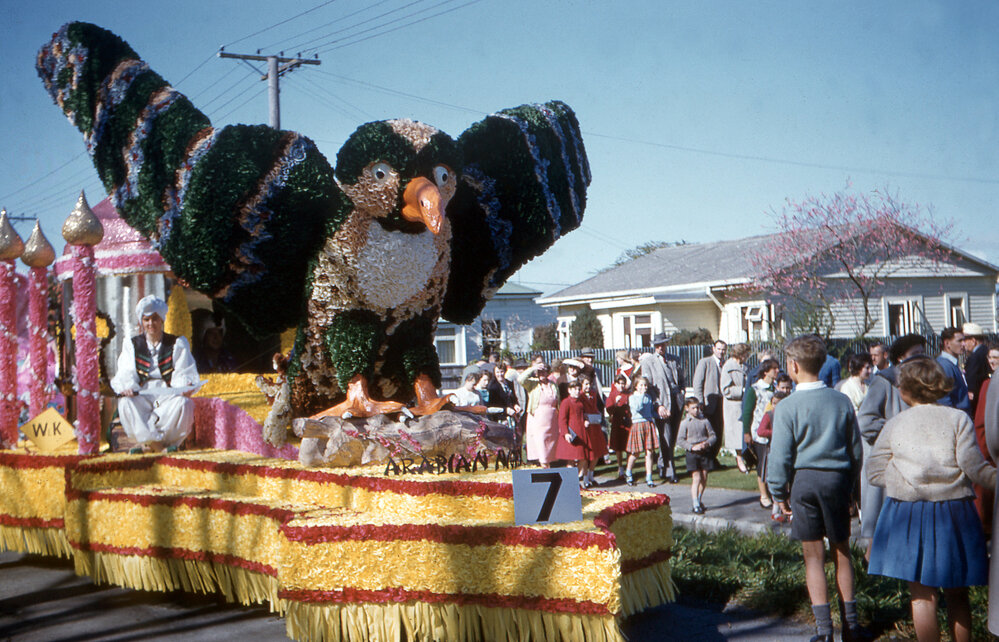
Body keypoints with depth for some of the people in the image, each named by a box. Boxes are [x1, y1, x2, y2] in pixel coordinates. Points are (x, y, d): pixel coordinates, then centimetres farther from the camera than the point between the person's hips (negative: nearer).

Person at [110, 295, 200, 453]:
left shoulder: (177, 344, 11)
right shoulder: (131, 345, 14)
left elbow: (183, 375, -1)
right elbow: (126, 374, 1)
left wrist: (186, 387, -26)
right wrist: (126, 388, -24)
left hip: (169, 395, -1)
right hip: (142, 397, 1)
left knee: (183, 403, -36)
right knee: (125, 403, -33)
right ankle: (154, 441, -38)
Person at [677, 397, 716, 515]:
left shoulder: (704, 421, 4)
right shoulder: (685, 423, -2)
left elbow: (713, 436, 10)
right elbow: (680, 440, -4)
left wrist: (707, 443, -11)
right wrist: (692, 447, -15)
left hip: (705, 452, 3)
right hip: (692, 453, -3)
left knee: (704, 478, 9)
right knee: (696, 478, -10)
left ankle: (700, 500, 29)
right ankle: (695, 505, -11)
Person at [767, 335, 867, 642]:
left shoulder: (787, 407, -9)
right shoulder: (842, 401, 2)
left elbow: (780, 456, -7)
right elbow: (856, 449, 8)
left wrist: (779, 493, 4)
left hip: (805, 480, -3)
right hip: (837, 478, 3)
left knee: (813, 556, 4)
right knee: (842, 552, 13)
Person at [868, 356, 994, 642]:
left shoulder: (895, 424, 0)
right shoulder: (958, 418, -4)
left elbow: (874, 472, 1)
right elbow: (974, 466, -10)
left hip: (908, 514, 0)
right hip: (954, 513, 0)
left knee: (922, 595, 4)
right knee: (957, 594, 13)